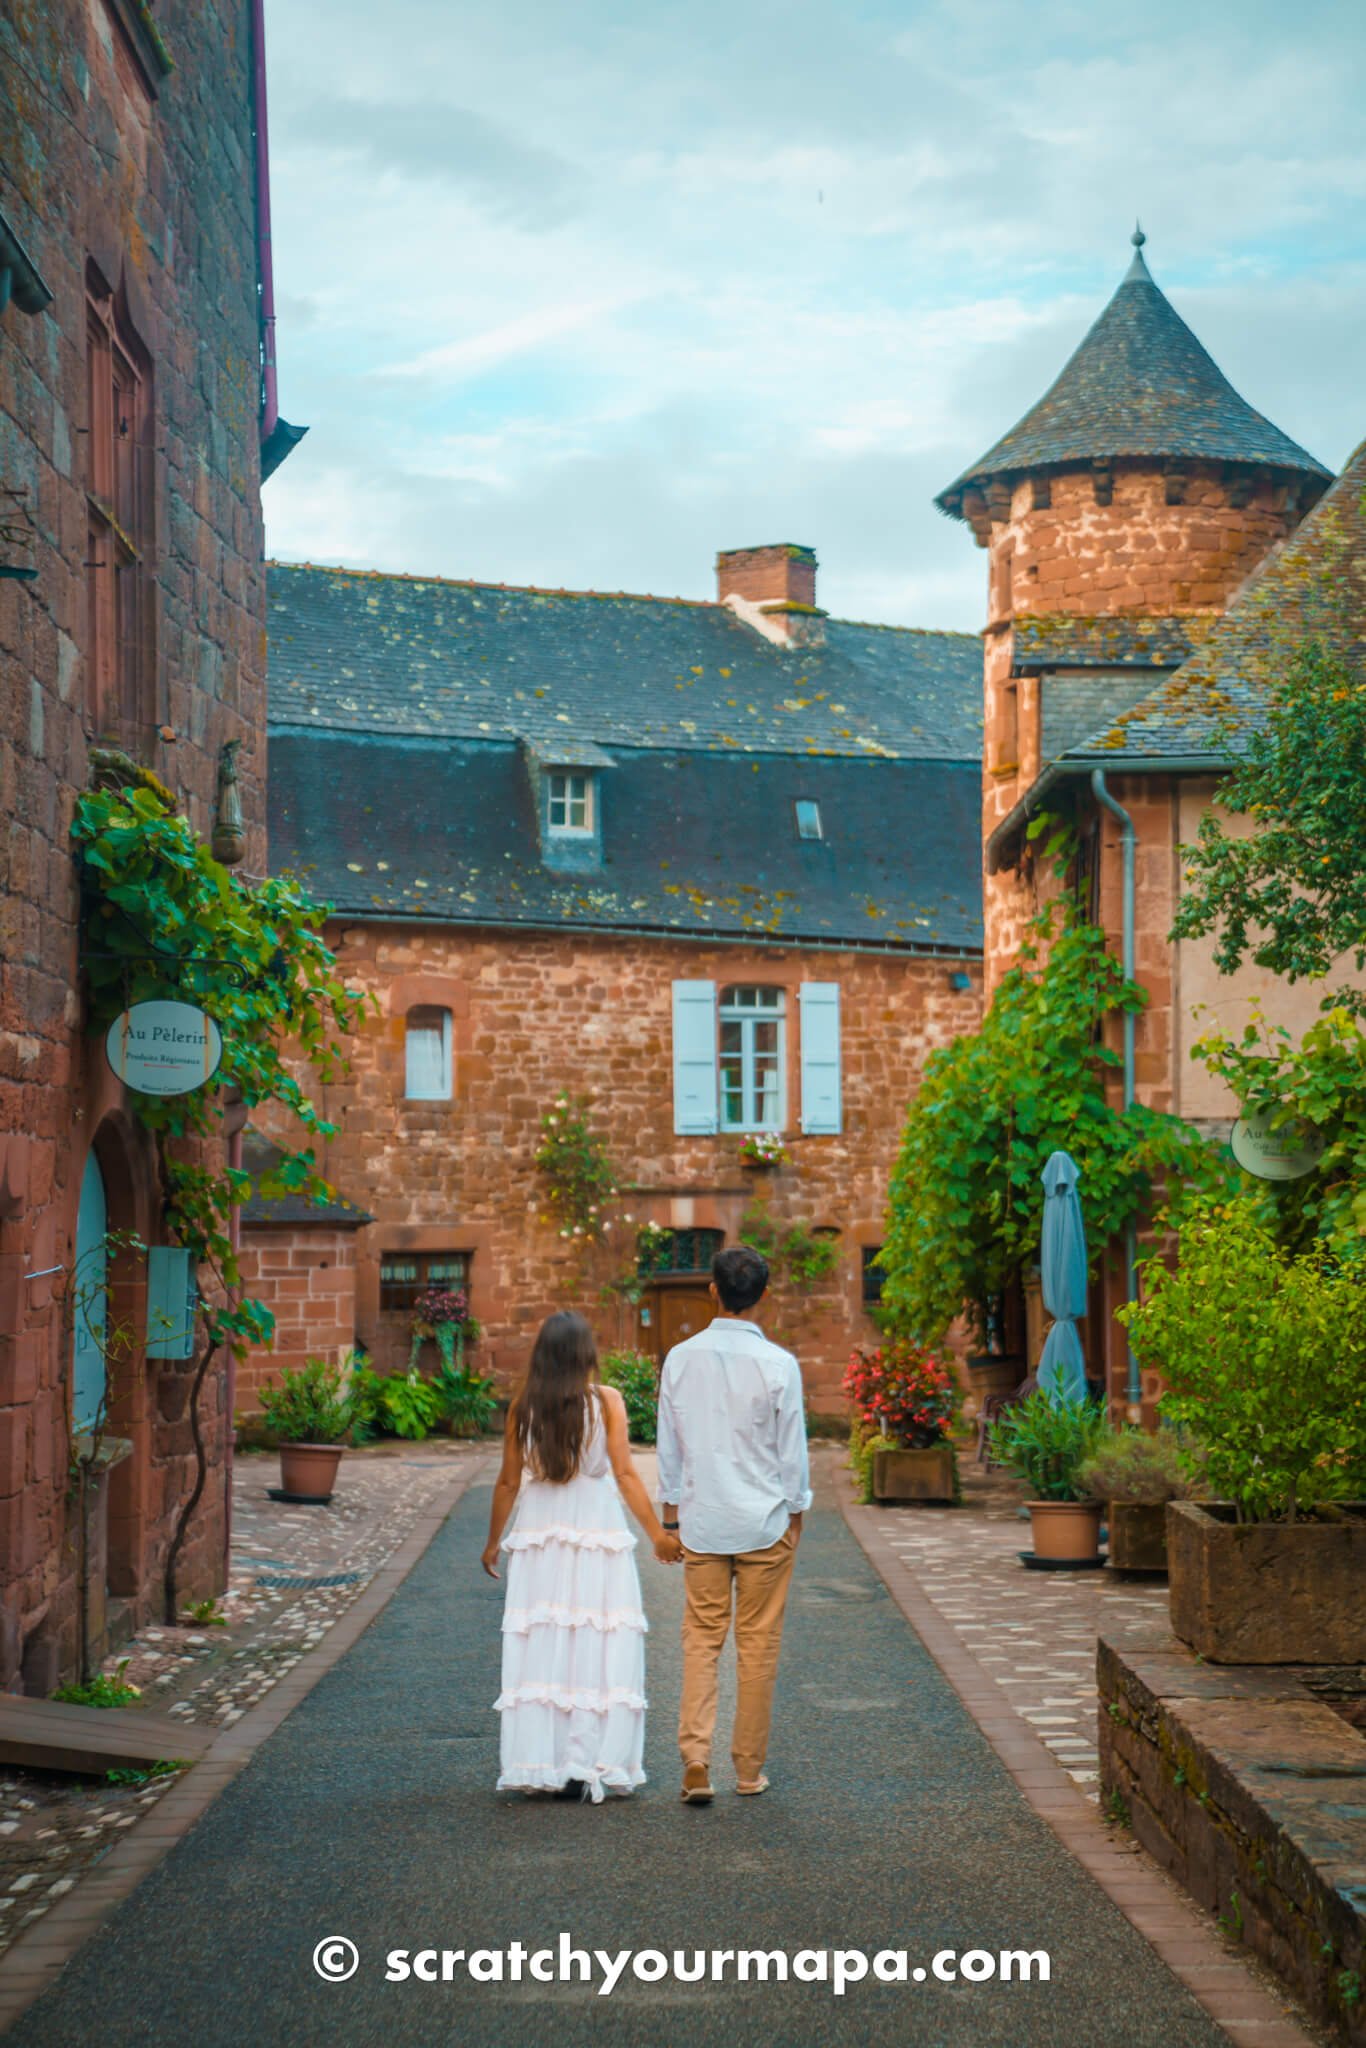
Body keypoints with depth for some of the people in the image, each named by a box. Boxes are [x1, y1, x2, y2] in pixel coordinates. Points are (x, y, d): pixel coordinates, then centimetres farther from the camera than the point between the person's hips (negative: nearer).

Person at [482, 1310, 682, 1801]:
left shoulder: (523, 1407, 0)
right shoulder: (606, 1401, -5)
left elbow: (509, 1482, 4)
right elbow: (625, 1475, -8)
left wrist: (494, 1541, 16)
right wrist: (657, 1534, -2)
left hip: (536, 1539, 2)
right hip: (597, 1537, -2)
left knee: (538, 1649, 8)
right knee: (596, 1650, 3)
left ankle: (537, 1765, 9)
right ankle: (585, 1765, -1)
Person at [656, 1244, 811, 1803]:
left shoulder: (680, 1359, -2)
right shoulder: (778, 1365, -11)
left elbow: (669, 1444, 6)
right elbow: (793, 1451, -4)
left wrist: (672, 1506, 17)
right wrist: (795, 1513, 9)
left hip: (701, 1521, 2)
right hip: (764, 1522, -2)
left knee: (702, 1638, 8)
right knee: (758, 1643, 7)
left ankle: (695, 1758, -5)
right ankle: (749, 1770, 14)